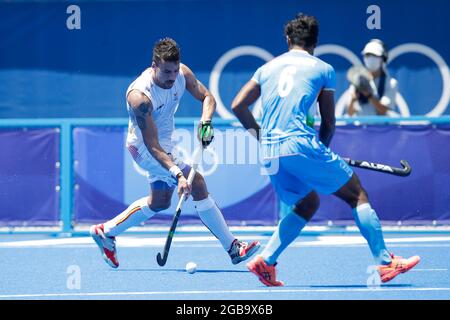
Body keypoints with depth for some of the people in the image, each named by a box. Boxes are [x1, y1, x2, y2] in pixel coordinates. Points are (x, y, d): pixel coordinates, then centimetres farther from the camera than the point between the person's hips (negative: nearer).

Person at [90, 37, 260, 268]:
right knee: (197, 184, -19)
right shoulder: (140, 96, -34)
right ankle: (233, 248, -13)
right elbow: (152, 145, -35)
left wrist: (205, 122, -25)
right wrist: (177, 174, -46)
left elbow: (207, 97, -3)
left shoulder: (182, 74, -16)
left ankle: (106, 232, 36)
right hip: (144, 146, -9)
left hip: (165, 143, 9)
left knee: (159, 202, 23)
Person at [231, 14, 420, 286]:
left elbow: (238, 105, 18)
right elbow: (329, 123, 11)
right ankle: (384, 262, -2)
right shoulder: (323, 69, 10)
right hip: (300, 142, -6)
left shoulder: (268, 68, 21)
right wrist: (321, 152, 26)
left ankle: (265, 261, 10)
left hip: (269, 152, 6)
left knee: (308, 204, 22)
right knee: (357, 194, 4)